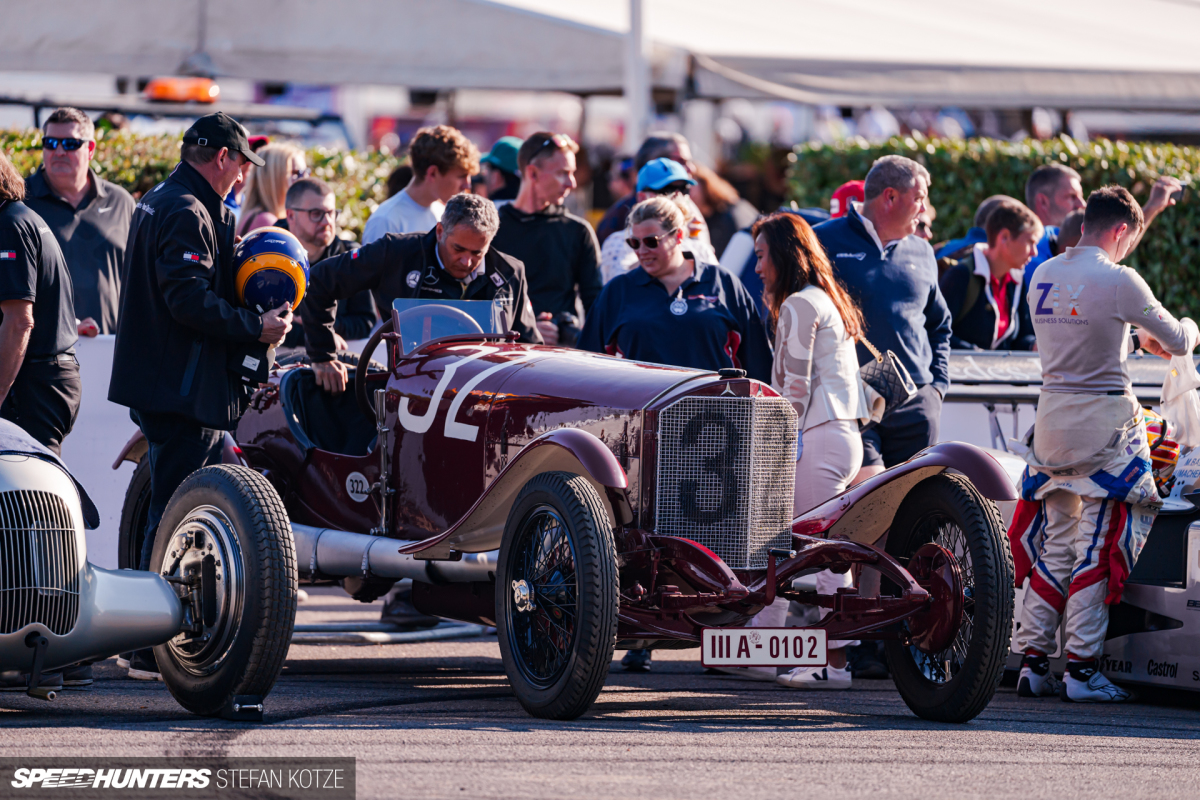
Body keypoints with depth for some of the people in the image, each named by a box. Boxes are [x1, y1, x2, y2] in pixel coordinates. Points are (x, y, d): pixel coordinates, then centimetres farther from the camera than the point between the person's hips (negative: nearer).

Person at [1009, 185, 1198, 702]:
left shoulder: (1043, 276, 7)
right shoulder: (1118, 281, -12)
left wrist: (1138, 338, 32)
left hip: (1051, 420, 6)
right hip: (1102, 421, -6)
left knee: (1053, 543, 12)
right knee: (1096, 545, -2)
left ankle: (1033, 663, 11)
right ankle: (1081, 668, -3)